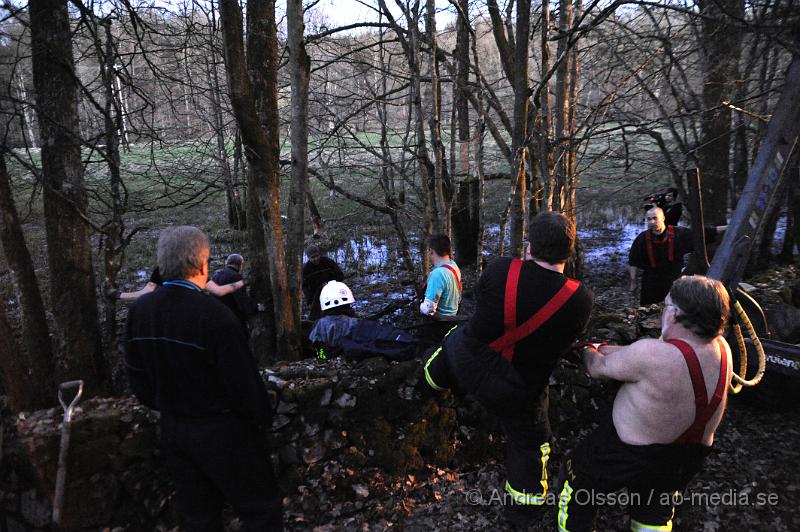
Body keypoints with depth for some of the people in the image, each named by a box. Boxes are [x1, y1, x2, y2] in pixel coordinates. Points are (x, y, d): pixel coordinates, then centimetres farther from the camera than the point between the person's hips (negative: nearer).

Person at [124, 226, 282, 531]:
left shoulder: (139, 309, -4)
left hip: (173, 431, 7)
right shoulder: (211, 312, -25)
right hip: (221, 433, -7)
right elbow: (242, 379, -21)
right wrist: (262, 419, -5)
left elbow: (136, 374, 7)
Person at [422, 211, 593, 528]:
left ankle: (434, 377, 65)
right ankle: (522, 513, 44)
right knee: (528, 446, 24)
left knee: (453, 339, 36)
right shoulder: (581, 300, -21)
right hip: (518, 391, -1)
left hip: (467, 360, 1)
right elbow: (568, 340, -3)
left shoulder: (500, 270, -21)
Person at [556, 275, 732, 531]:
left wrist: (588, 351, 8)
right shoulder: (720, 347, -12)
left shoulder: (652, 354, -33)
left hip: (630, 457, -6)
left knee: (574, 484, 19)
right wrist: (603, 348, 10)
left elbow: (598, 368, -14)